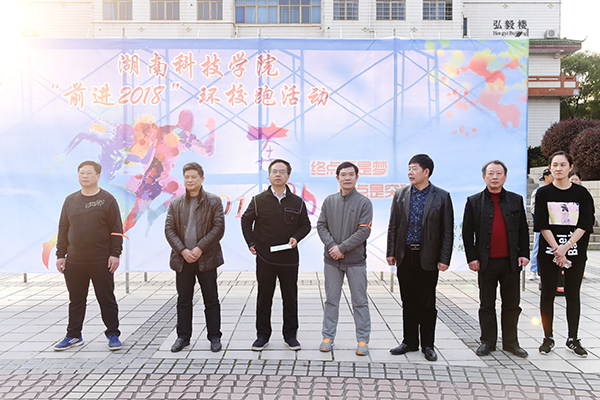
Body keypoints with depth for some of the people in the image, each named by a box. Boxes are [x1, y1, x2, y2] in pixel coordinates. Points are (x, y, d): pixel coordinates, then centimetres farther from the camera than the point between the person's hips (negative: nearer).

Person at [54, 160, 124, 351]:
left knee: (107, 299, 4)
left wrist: (115, 254, -10)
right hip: (74, 262, 4)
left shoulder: (107, 199, -2)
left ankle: (113, 334, 15)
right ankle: (73, 335, 25)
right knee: (76, 300, 12)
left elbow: (117, 229, -4)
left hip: (101, 262, -4)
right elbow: (63, 229, 13)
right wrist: (60, 255, 9)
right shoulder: (70, 200, 11)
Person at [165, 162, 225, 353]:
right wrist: (183, 250, -11)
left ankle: (214, 337, 16)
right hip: (182, 259, 3)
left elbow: (218, 227, -6)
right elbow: (169, 229, 3)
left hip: (206, 258, -2)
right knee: (183, 301, 10)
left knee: (211, 301, 5)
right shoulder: (175, 203, 8)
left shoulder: (214, 201, 1)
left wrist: (200, 248, -14)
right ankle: (183, 337, 23)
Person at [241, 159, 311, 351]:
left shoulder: (297, 202, 3)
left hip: (289, 258, 1)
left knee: (290, 298, 7)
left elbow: (305, 225, 11)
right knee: (264, 298, 8)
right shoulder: (259, 200, 1)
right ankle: (263, 335, 21)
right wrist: (250, 243, 4)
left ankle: (290, 335, 21)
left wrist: (296, 238, -7)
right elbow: (246, 221, 13)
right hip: (264, 258, 0)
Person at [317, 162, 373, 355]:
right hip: (331, 260, 3)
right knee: (331, 300, 9)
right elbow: (321, 226, 6)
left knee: (360, 301, 3)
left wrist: (342, 248, -14)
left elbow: (364, 231, -9)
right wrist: (331, 245, -11)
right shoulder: (329, 201, 9)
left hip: (355, 260, -3)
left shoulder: (364, 202, -2)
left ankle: (362, 340, 13)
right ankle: (328, 337, 19)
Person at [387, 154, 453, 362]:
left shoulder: (442, 196, -2)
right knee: (408, 302, 11)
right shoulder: (400, 194, 6)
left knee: (427, 303, 6)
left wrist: (444, 259, -7)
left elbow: (447, 231, -2)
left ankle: (428, 345, 19)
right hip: (405, 256, 3)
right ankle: (409, 342, 23)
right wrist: (391, 252, 3)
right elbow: (393, 226, 8)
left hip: (428, 258, -2)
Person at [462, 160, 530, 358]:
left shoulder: (516, 200, 8)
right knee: (487, 305, 8)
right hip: (486, 262, -1)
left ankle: (510, 342, 22)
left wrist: (524, 254, 2)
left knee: (512, 304, 9)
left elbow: (523, 230, 10)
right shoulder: (474, 201, 2)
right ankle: (487, 341, 19)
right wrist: (471, 257, -5)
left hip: (511, 261, 2)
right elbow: (467, 232, 1)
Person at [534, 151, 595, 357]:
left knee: (573, 294, 7)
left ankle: (573, 339, 17)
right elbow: (542, 224, -4)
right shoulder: (543, 193, 1)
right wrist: (557, 251, -12)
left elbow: (585, 224, -4)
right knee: (548, 294, 4)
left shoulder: (581, 193, 3)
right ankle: (548, 338, 15)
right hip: (549, 252, 0)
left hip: (576, 252, 1)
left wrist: (566, 246, -15)